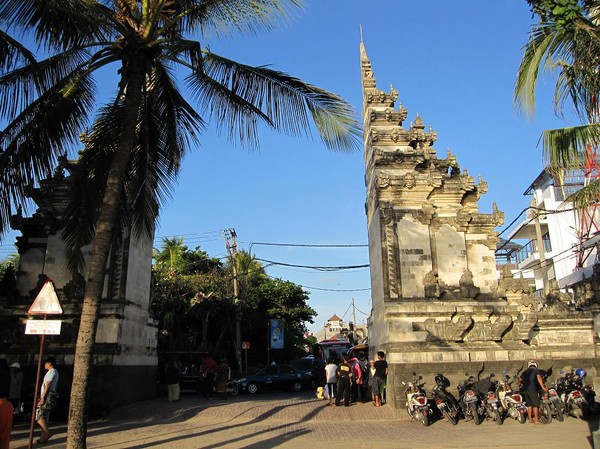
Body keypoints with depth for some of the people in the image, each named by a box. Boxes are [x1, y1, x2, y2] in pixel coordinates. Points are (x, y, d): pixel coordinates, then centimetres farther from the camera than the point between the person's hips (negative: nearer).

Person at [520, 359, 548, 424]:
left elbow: (520, 380, 17)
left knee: (529, 405, 13)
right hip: (532, 390, -5)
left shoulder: (525, 372, 17)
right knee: (535, 405, 0)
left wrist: (522, 384, 38)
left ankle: (530, 419, 16)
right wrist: (543, 387, -19)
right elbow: (539, 378, -15)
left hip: (525, 390, 5)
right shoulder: (536, 370, 2)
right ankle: (536, 420, 0)